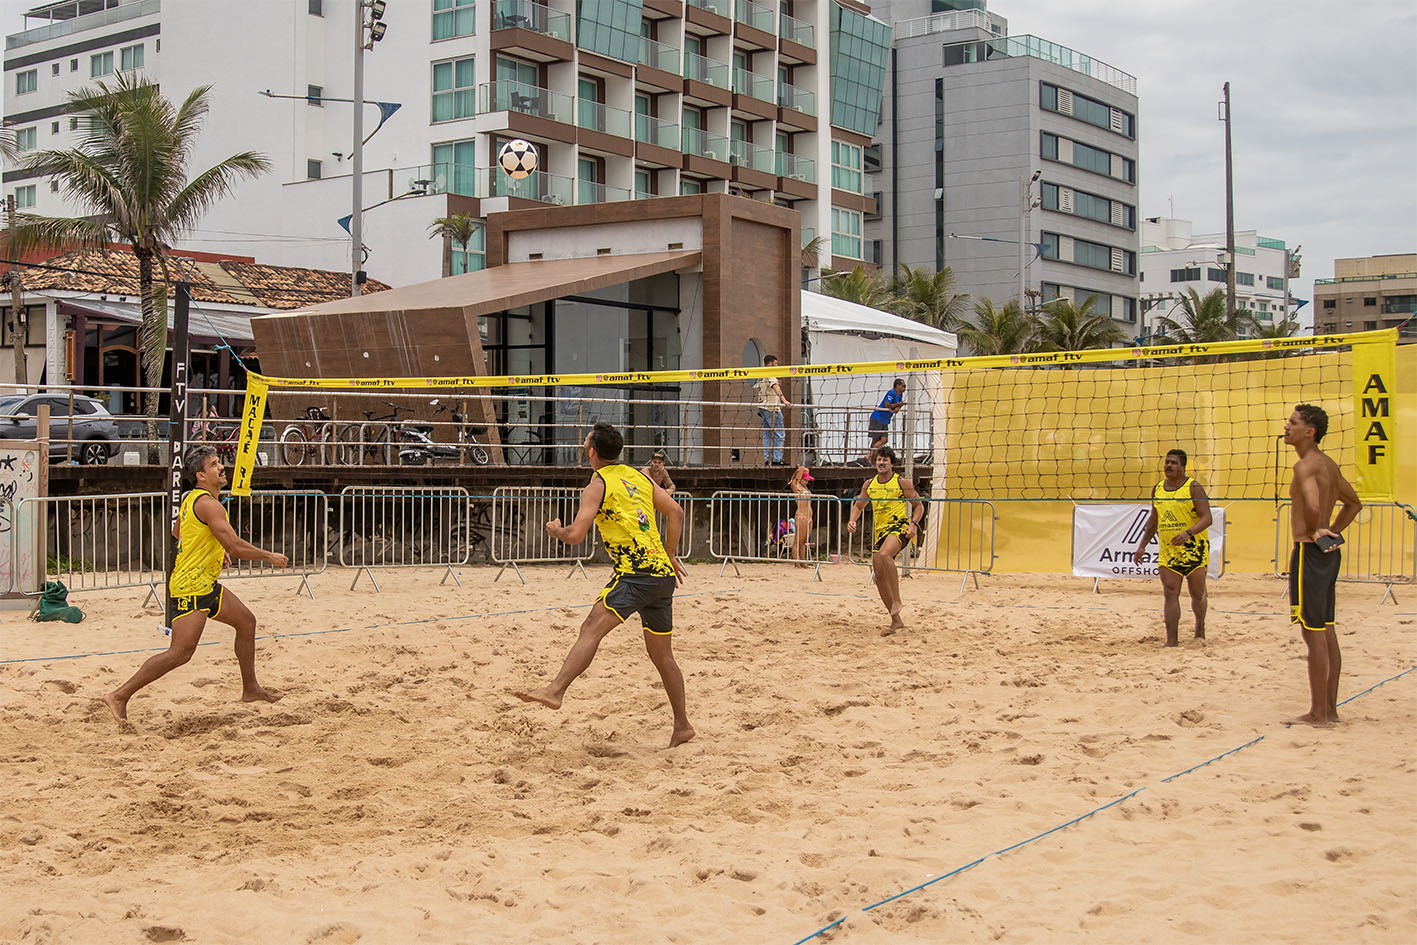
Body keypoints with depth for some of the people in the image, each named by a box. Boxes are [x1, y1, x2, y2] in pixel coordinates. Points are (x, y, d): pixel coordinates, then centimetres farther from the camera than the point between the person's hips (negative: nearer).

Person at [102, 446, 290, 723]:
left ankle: (250, 689, 27)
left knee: (246, 621, 17)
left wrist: (214, 549, 31)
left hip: (206, 584, 11)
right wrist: (270, 557, -8)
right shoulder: (208, 504, -20)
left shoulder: (192, 498, 11)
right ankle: (120, 696, -6)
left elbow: (176, 532, 29)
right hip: (191, 587, -11)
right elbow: (237, 547, -23)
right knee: (180, 653, -12)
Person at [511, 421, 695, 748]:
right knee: (662, 654, 17)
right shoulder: (639, 477, 18)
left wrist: (555, 530, 11)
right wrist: (670, 555, 24)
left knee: (591, 629, -22)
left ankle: (555, 690, -40)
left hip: (636, 574, -8)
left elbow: (575, 535, -11)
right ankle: (682, 725, 24)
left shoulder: (597, 487, -3)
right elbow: (675, 512, 16)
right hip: (663, 574, 8)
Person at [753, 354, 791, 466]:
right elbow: (775, 386, -28)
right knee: (780, 434, -8)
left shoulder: (761, 376, 17)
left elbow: (755, 388, 30)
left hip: (763, 407, 10)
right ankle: (776, 459, -12)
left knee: (767, 434, 9)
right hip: (771, 407, -10)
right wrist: (783, 399, -41)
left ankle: (767, 459, 7)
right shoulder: (770, 375, -11)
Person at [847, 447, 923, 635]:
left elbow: (919, 505, 4)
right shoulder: (869, 484, 11)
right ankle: (896, 621, 17)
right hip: (880, 532, 6)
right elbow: (859, 505, 21)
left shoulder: (902, 482, -2)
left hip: (899, 527, -6)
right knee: (878, 575, 4)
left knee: (883, 554, -37)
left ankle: (896, 600, -26)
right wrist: (853, 521, 2)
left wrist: (913, 524, -12)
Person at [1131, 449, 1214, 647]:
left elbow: (1207, 518, -14)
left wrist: (1188, 533, -30)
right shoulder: (1157, 490, 10)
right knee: (1170, 594, -5)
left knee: (1197, 594, 3)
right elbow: (1153, 521, 22)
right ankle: (1172, 640, -6)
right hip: (1167, 550, 4)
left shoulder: (1193, 488, -6)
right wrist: (1142, 546, 17)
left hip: (1194, 549, -4)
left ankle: (1200, 624, 31)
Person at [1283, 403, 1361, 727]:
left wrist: (1315, 532, -16)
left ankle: (1318, 714, -3)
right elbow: (1353, 503, 28)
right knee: (1326, 631, 13)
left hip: (1310, 553, -10)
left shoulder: (1305, 466, -16)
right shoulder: (1329, 464, 14)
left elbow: (1313, 505, -34)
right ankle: (1330, 708, 19)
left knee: (1313, 633, -6)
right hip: (1329, 552, 10)